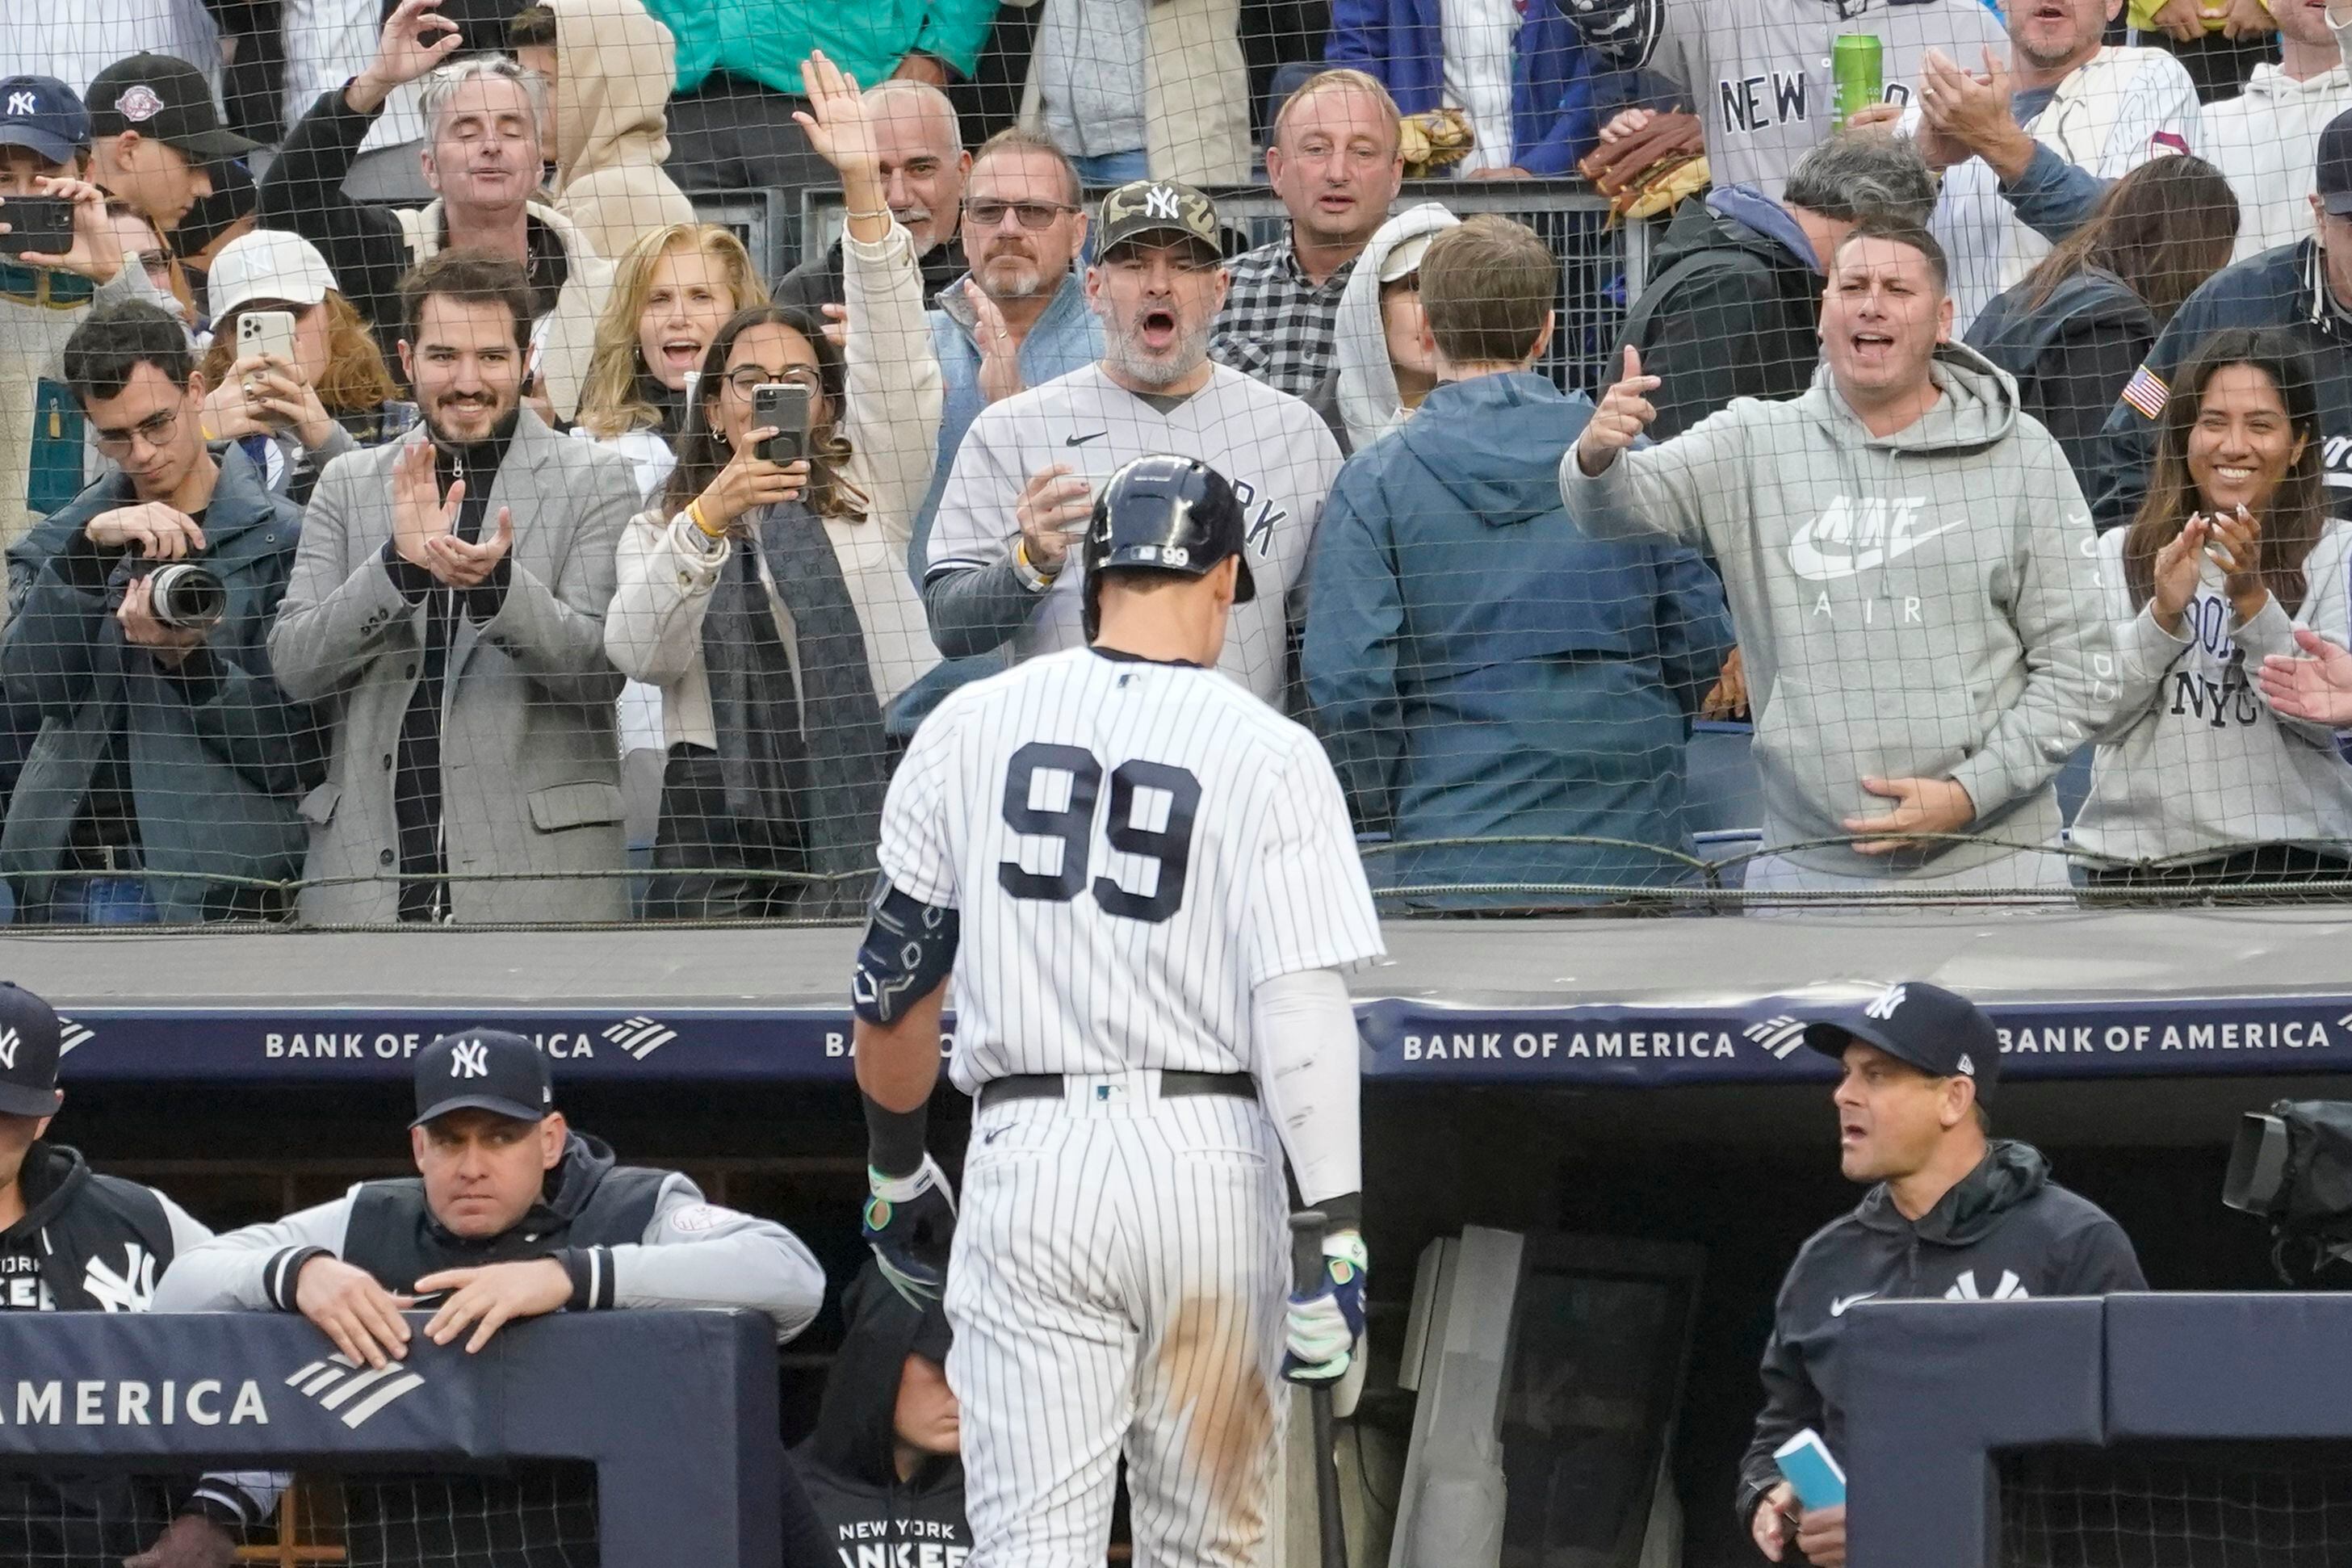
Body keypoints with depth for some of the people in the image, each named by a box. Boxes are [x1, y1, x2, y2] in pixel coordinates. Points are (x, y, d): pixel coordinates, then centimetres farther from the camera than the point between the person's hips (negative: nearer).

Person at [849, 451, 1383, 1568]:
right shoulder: (1267, 754, -4)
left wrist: (895, 1168, 23)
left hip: (1026, 1153, 1)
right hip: (1210, 1161, -1)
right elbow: (1303, 1009, -12)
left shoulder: (969, 728, 5)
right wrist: (1337, 1228, -14)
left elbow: (895, 978, 10)